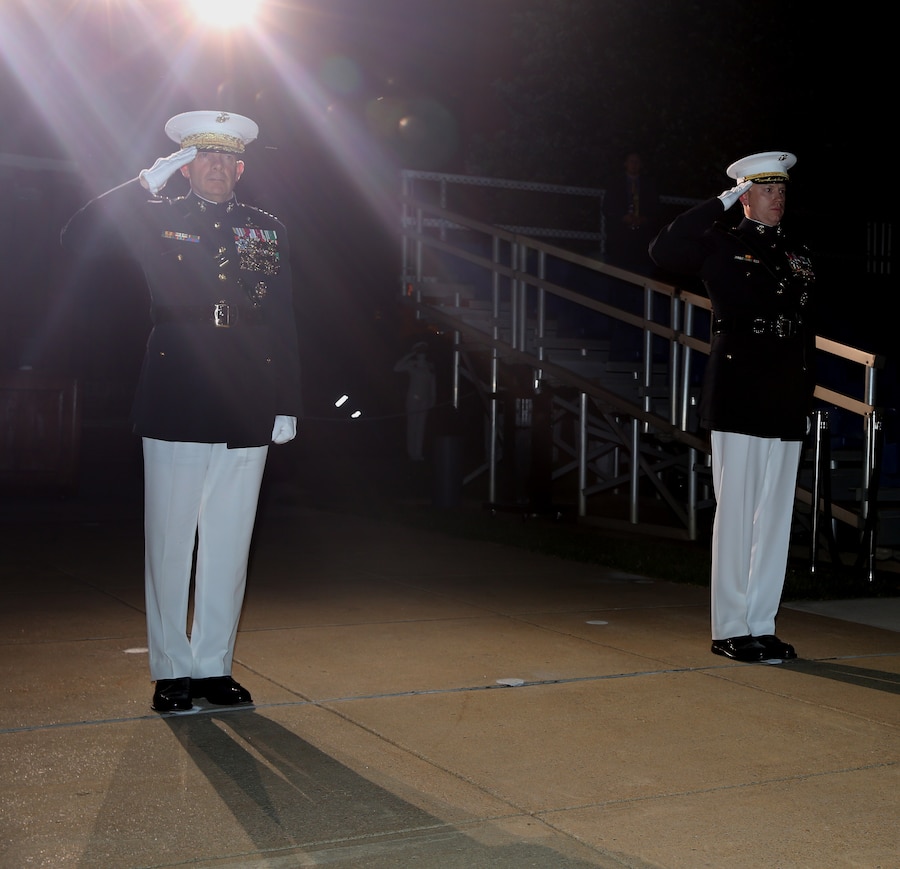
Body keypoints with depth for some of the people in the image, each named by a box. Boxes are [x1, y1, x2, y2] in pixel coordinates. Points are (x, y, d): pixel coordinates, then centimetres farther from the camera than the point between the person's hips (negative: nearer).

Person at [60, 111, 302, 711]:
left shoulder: (269, 231, 13)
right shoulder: (157, 220, 9)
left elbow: (285, 326, 11)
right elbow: (76, 238, -5)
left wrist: (288, 406, 6)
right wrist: (148, 182, -6)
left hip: (246, 411, 2)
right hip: (176, 406, -2)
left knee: (229, 543, 7)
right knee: (171, 542, 3)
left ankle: (214, 666, 18)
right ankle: (173, 670, 15)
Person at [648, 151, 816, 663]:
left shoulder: (799, 256, 18)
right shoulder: (721, 245, 2)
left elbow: (808, 332, 19)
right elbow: (663, 251, -16)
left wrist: (808, 399, 13)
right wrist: (720, 203, -9)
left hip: (786, 407, 6)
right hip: (738, 403, -5)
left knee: (776, 517, 7)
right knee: (737, 515, -2)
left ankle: (763, 626, 15)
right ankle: (731, 629, 6)